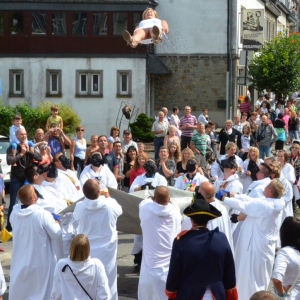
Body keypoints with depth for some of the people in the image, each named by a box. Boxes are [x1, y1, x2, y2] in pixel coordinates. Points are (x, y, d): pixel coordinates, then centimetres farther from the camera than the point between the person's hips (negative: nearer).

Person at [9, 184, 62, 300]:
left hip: (20, 260, 5)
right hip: (39, 261, -5)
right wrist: (56, 222, 5)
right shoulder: (43, 214, -25)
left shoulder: (14, 213, -9)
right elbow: (56, 234, -15)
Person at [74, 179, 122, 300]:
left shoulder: (79, 207, -18)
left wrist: (88, 197, 17)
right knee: (107, 284, 11)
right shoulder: (110, 205, -19)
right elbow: (119, 211, 5)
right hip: (107, 252, -1)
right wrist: (107, 197, 20)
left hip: (86, 253, 1)